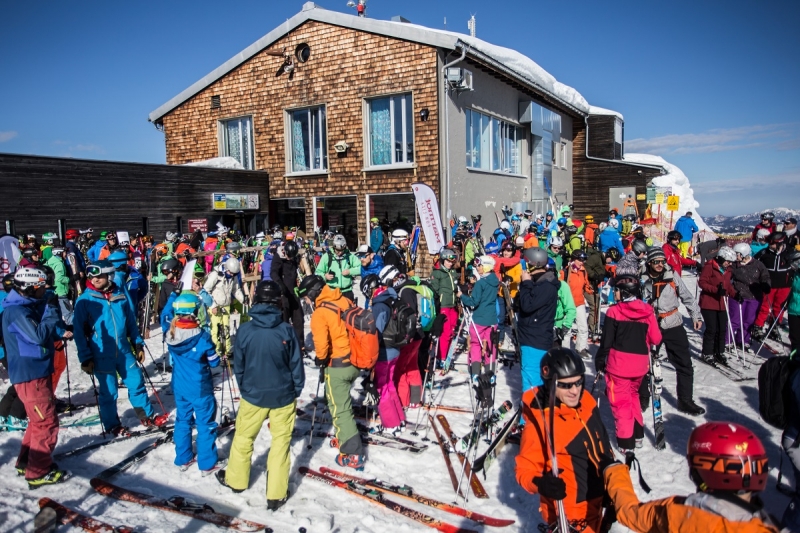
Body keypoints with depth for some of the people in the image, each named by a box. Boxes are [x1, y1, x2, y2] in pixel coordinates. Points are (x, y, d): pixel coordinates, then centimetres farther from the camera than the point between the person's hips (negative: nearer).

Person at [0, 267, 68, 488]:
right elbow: (38, 335, -27)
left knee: (40, 419, 21)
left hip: (39, 371, 10)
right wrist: (52, 312, -19)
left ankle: (27, 462, 33)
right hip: (29, 375, -10)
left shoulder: (29, 306, 11)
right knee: (47, 422, -5)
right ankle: (38, 472, 5)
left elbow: (44, 332, 18)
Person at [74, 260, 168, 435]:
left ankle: (147, 417, 27)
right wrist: (85, 357, -8)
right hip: (101, 355, -3)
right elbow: (79, 331, -5)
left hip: (124, 351, 3)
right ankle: (113, 426, 25)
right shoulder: (84, 300, -6)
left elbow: (131, 322, 11)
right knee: (109, 392, 7)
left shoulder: (120, 296, 2)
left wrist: (138, 344, 10)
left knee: (137, 383, 10)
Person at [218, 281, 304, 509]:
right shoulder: (286, 330, -14)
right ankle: (276, 494, 15)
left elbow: (238, 365, 0)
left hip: (253, 395, 1)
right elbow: (296, 366, -6)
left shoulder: (244, 330, -11)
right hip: (283, 395, -1)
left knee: (243, 437, 21)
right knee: (281, 442, 9)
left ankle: (236, 479, 39)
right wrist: (296, 391, 8)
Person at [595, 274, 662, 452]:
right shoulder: (647, 311, 0)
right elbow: (656, 339, 3)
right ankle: (638, 434, 32)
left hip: (618, 363, -5)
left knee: (621, 401, 5)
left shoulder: (614, 311, -11)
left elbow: (607, 340, -9)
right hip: (640, 363, 5)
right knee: (633, 394, 25)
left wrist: (600, 360, 3)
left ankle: (626, 441, 8)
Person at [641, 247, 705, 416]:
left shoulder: (672, 276, -4)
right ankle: (643, 396, 30)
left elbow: (687, 297, 4)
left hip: (673, 327, 1)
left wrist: (696, 315, 3)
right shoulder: (642, 279, -7)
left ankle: (685, 400, 18)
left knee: (685, 364, 4)